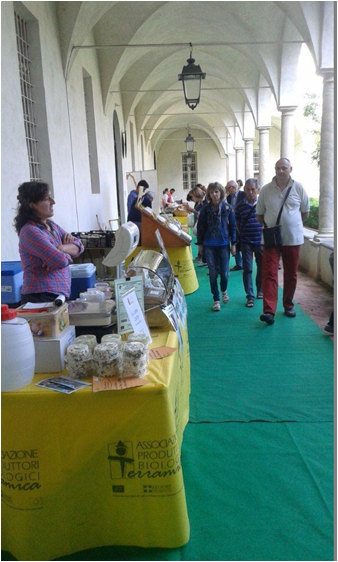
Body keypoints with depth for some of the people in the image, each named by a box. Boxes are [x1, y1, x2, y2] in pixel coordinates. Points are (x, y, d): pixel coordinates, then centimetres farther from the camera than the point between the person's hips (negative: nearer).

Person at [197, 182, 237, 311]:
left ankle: (224, 291, 34)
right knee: (213, 274, 2)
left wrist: (233, 243, 1)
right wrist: (200, 244, 4)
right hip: (209, 245, 0)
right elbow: (200, 227, 6)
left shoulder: (228, 208, -1)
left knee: (224, 273, 1)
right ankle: (216, 300, 16)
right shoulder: (205, 209, 1)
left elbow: (233, 226, 3)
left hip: (224, 244, 0)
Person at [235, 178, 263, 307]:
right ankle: (250, 296, 3)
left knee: (262, 267, 12)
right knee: (247, 269, -2)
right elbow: (237, 224, 8)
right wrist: (242, 235, 1)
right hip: (246, 242, -1)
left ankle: (260, 290, 33)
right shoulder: (240, 206, -1)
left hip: (260, 241, 1)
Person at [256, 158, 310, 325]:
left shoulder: (298, 188, 1)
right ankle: (269, 311, -13)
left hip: (293, 238, 1)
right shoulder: (266, 189, 0)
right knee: (269, 274, -10)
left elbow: (305, 212, 11)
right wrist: (269, 225, 0)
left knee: (291, 275, 10)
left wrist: (292, 223, 7)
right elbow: (259, 215, 9)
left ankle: (288, 306, 27)